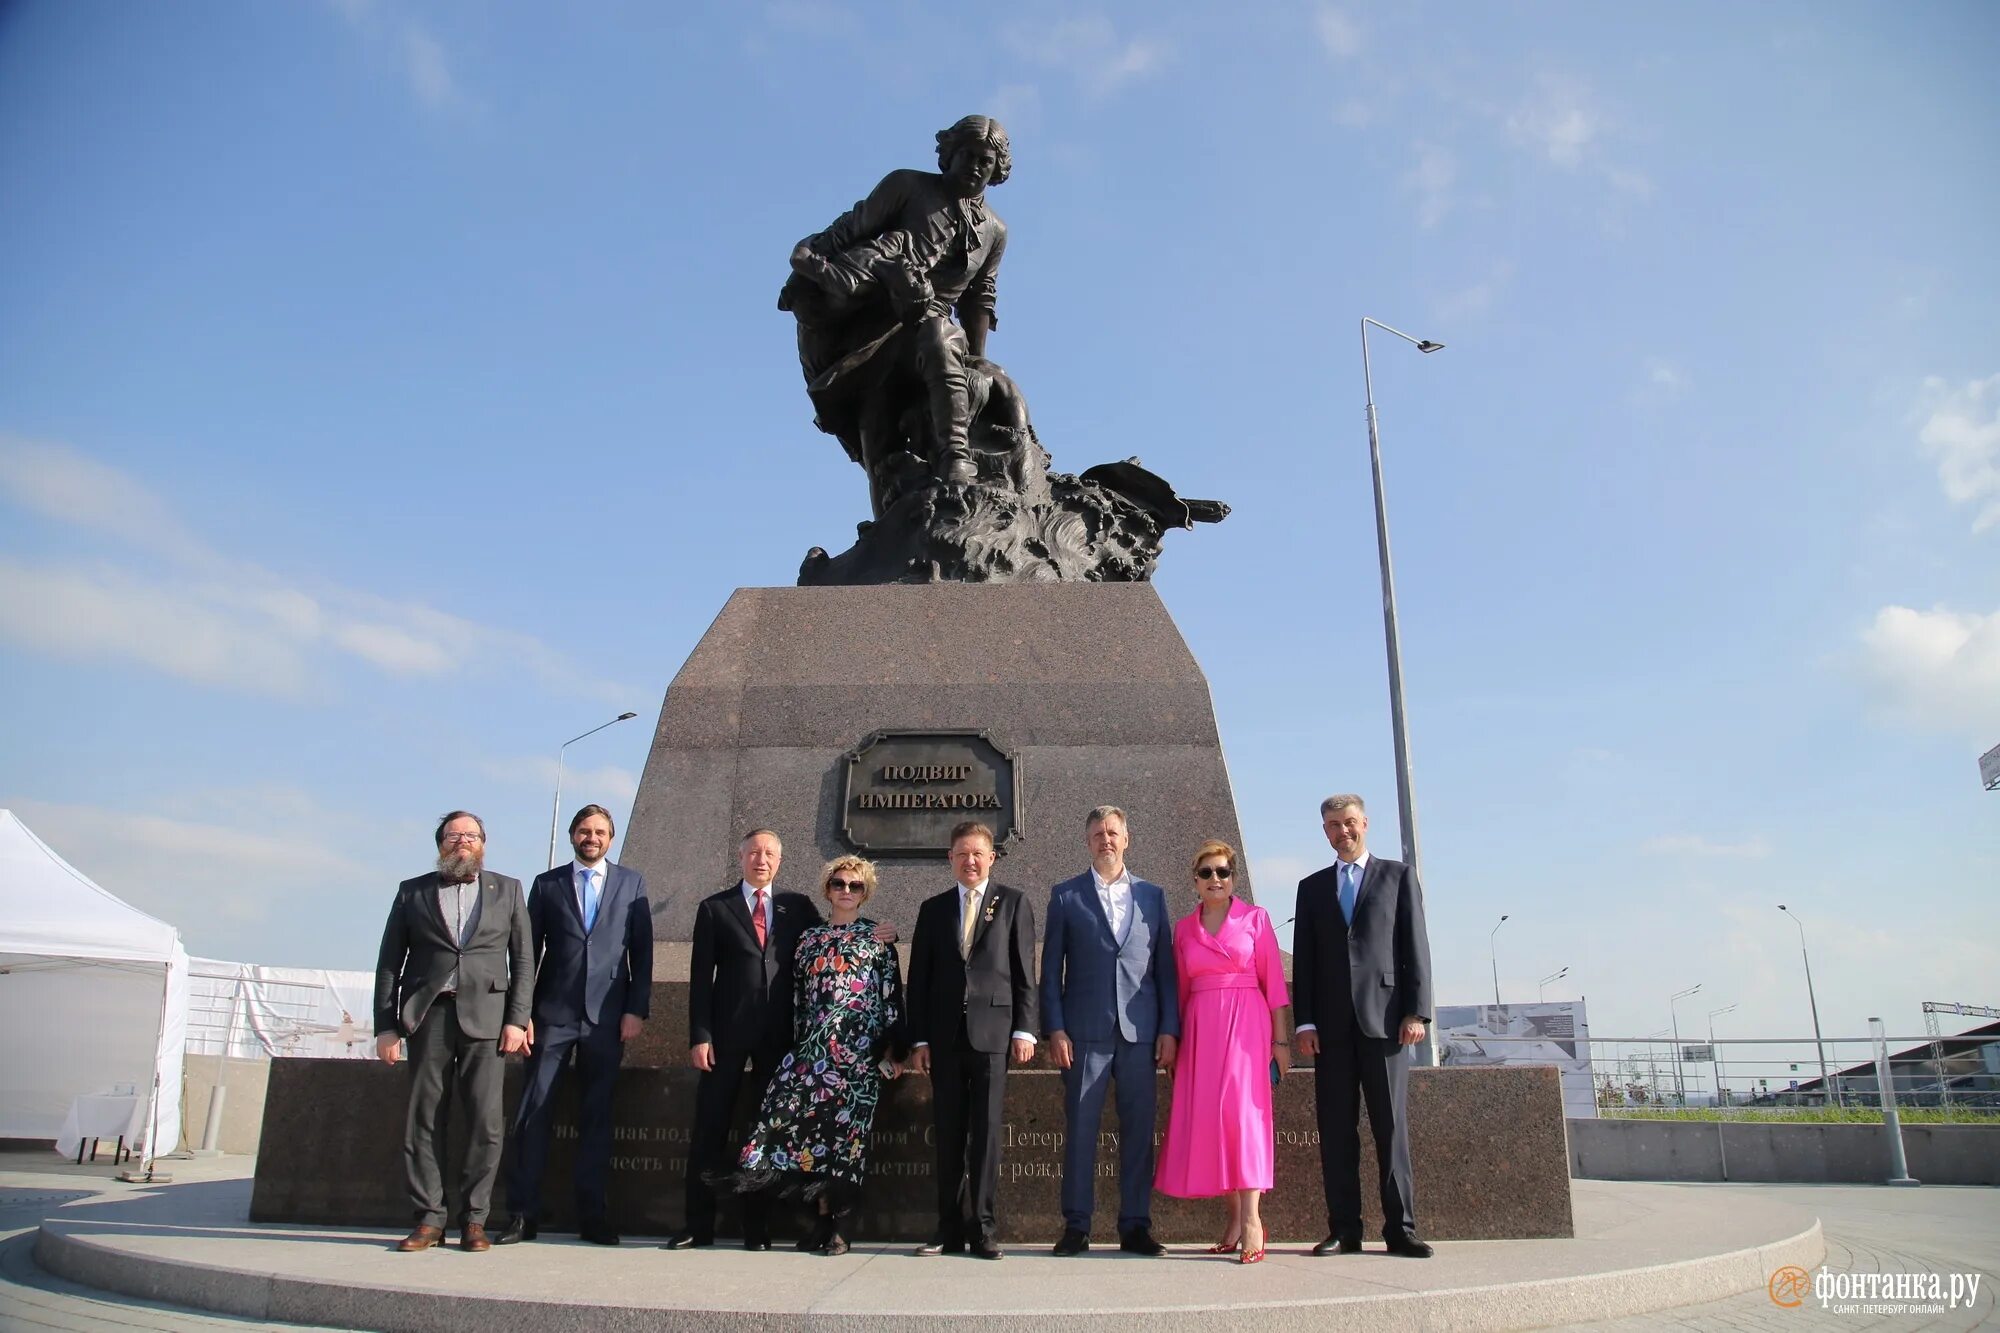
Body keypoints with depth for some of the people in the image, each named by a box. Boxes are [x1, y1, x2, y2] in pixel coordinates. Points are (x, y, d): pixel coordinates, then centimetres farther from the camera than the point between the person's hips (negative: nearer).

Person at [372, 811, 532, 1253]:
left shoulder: (507, 890, 13)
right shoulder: (412, 892, 13)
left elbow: (523, 959, 9)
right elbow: (389, 963, 10)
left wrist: (516, 1019, -2)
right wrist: (386, 1026, 1)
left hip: (485, 1017, -1)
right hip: (429, 1016, 1)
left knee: (486, 1121, -5)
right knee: (424, 1119, 1)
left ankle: (473, 1219, 4)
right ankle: (429, 1219, 10)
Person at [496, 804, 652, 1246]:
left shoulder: (632, 883, 9)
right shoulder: (546, 884, 10)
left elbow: (642, 952, 6)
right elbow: (529, 952, 7)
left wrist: (636, 1009, -3)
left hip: (607, 1017, 0)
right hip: (553, 1014, 0)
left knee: (597, 1116, 4)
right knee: (532, 1111, -1)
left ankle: (592, 1215, 11)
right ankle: (522, 1214, 8)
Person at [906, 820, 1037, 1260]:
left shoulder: (1014, 904, 7)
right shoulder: (933, 909, 13)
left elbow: (1025, 973, 3)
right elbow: (919, 978, 11)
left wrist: (1024, 1029, -5)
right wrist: (918, 1038, 5)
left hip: (992, 1032, -2)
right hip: (944, 1036, 3)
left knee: (986, 1132, -2)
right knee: (948, 1134, 6)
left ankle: (982, 1228, 6)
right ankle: (950, 1229, 13)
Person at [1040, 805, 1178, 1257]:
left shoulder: (1152, 895, 13)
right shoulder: (1066, 895, 7)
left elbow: (1166, 966, 10)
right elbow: (1051, 969, 5)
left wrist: (1169, 1029, 2)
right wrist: (1055, 1029, -4)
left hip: (1140, 1033, 2)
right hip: (1085, 1032, -1)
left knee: (1138, 1131, 4)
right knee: (1080, 1129, 0)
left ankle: (1135, 1227, 13)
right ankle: (1076, 1227, 9)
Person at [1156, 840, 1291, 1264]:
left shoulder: (1255, 918, 4)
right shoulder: (1183, 928, 13)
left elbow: (1274, 980, 1)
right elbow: (1181, 988, 14)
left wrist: (1280, 1038, -4)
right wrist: (1174, 1041, 10)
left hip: (1246, 1023, -4)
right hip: (1200, 1028, 4)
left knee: (1243, 1109, -14)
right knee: (1206, 1117, 1)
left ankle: (1251, 1217, -14)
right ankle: (1236, 1217, 10)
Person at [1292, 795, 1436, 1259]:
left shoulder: (1398, 875, 10)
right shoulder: (1312, 887, 16)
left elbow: (1415, 946, 3)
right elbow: (1304, 960, 11)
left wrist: (1416, 1011, -6)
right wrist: (1304, 1021, 2)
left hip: (1383, 1018, -2)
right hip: (1331, 1025, 2)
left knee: (1392, 1126, -1)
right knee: (1336, 1131, 3)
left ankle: (1400, 1229, 6)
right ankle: (1344, 1230, 8)